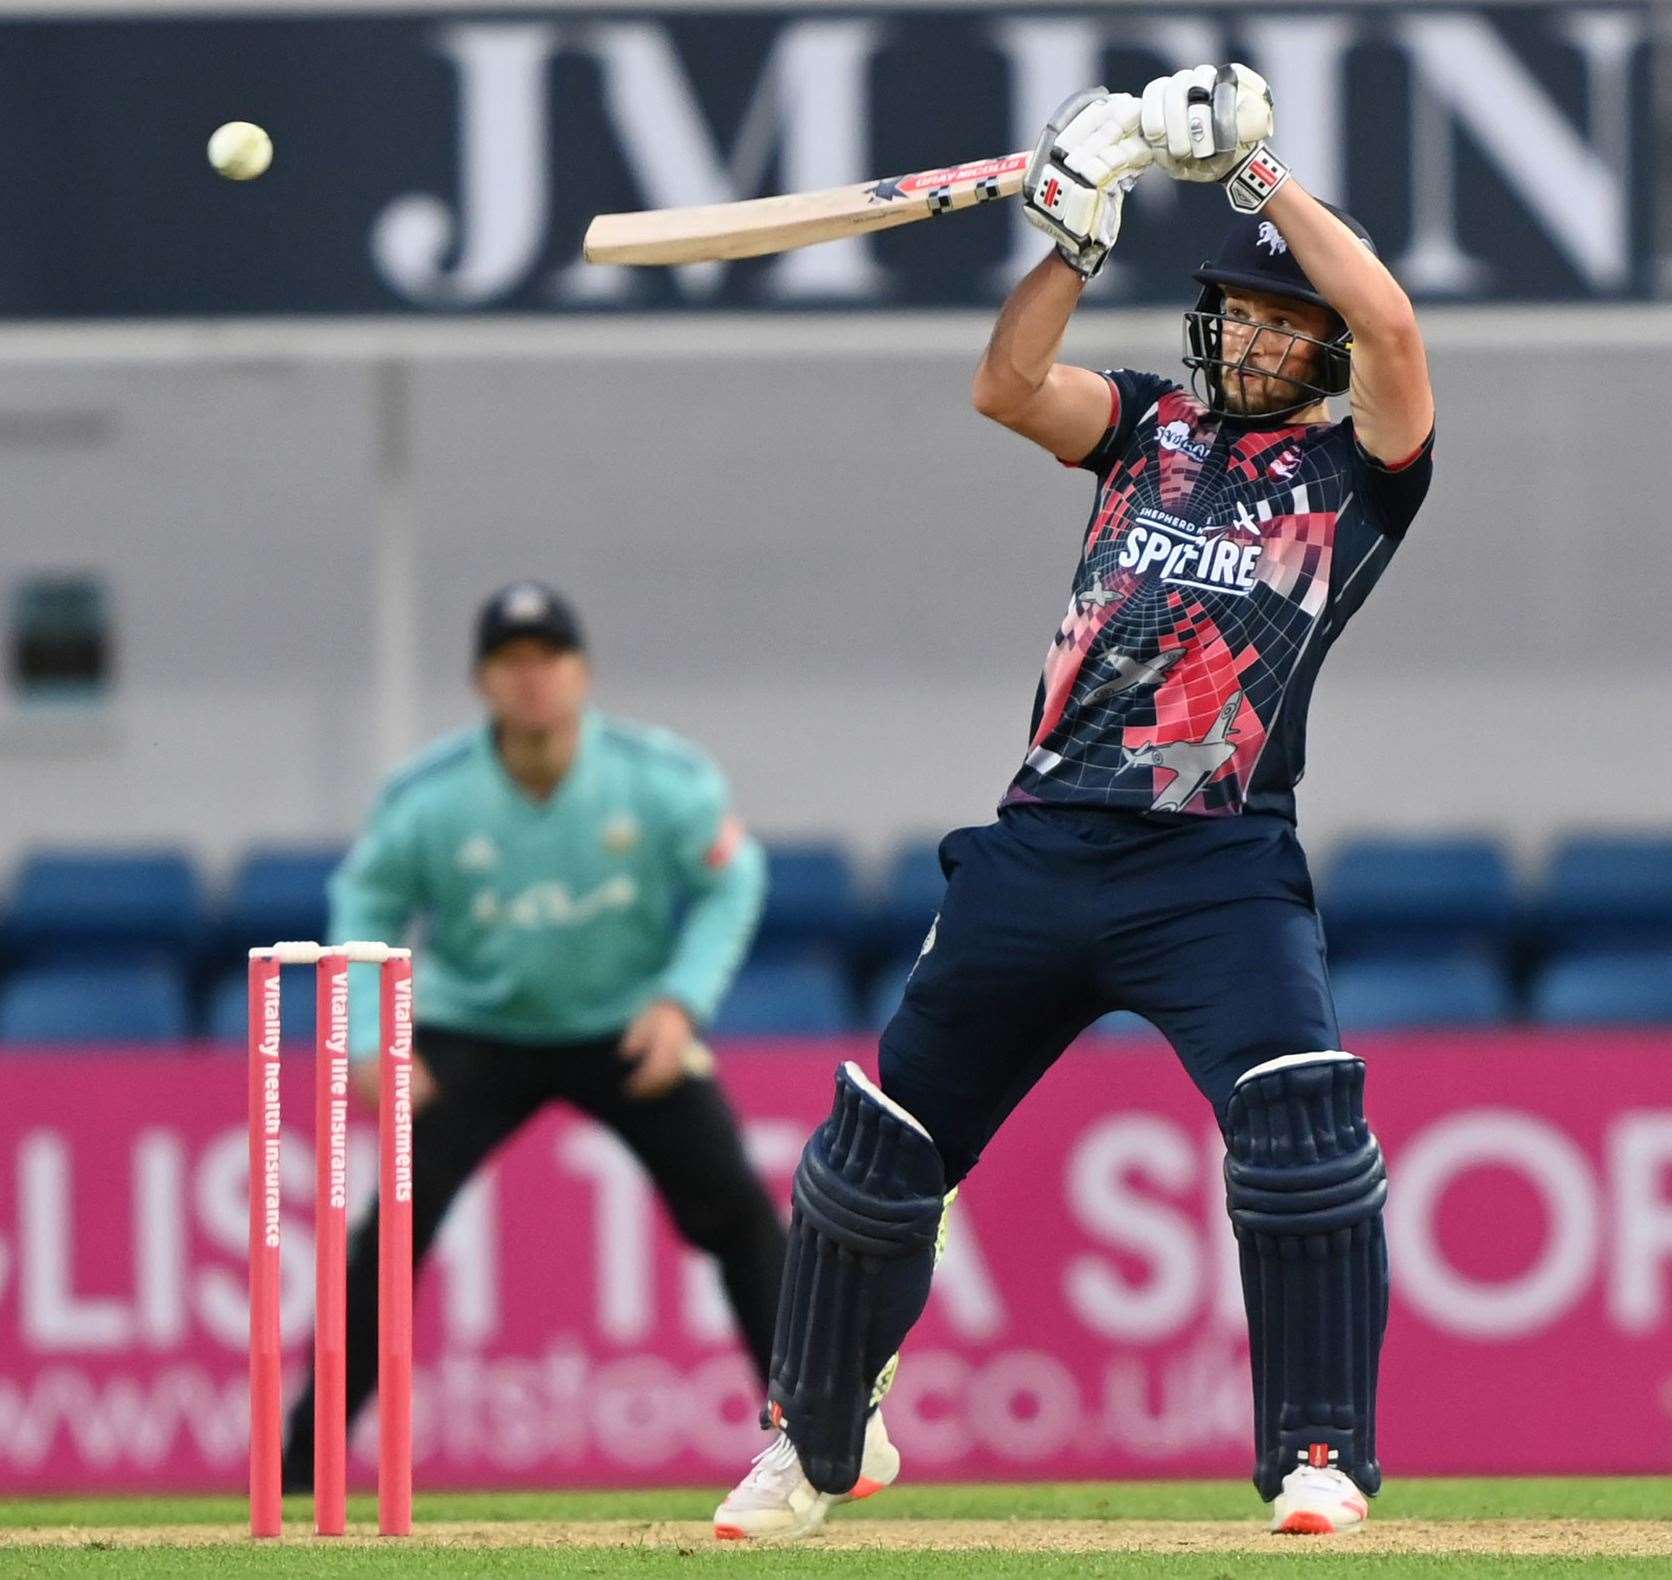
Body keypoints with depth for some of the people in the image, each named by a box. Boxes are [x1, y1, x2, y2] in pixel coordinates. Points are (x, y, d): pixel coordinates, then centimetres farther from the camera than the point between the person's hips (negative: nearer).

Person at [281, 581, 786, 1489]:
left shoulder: (665, 780, -18)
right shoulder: (427, 799, -18)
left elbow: (732, 880, -4)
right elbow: (366, 905, -3)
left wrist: (683, 1001, -17)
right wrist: (370, 1042, -15)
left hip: (629, 1030, 1)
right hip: (474, 1035, 0)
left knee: (732, 1207, -11)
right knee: (397, 1222, -14)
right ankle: (305, 1455, -6)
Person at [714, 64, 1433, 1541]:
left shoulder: (1356, 467, 5)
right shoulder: (1150, 425, 16)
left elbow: (1389, 327, -13)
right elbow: (1008, 385, -1)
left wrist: (1250, 160, -11)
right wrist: (1078, 227, -11)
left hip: (1220, 866, -4)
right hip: (1043, 848, 4)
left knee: (1302, 1114, -27)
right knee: (884, 1137, 9)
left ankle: (1320, 1462, -19)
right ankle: (815, 1435, 29)